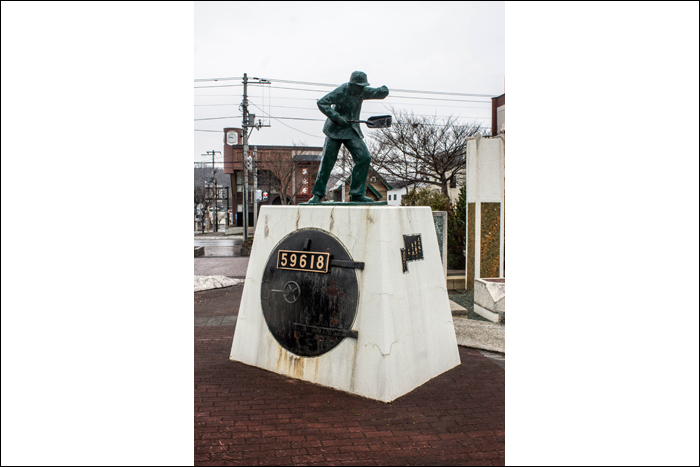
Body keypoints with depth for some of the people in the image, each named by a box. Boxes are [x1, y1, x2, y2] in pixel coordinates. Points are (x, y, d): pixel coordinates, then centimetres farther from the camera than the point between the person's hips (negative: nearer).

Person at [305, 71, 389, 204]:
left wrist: (383, 90, -12)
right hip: (335, 130, -5)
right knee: (327, 161, -7)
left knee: (363, 157, -12)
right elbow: (321, 103, -15)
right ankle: (317, 194, 6)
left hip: (352, 131, 5)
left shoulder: (362, 91, 5)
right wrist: (336, 117, -23)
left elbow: (378, 93, 13)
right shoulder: (340, 91, -14)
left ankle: (357, 194, -7)